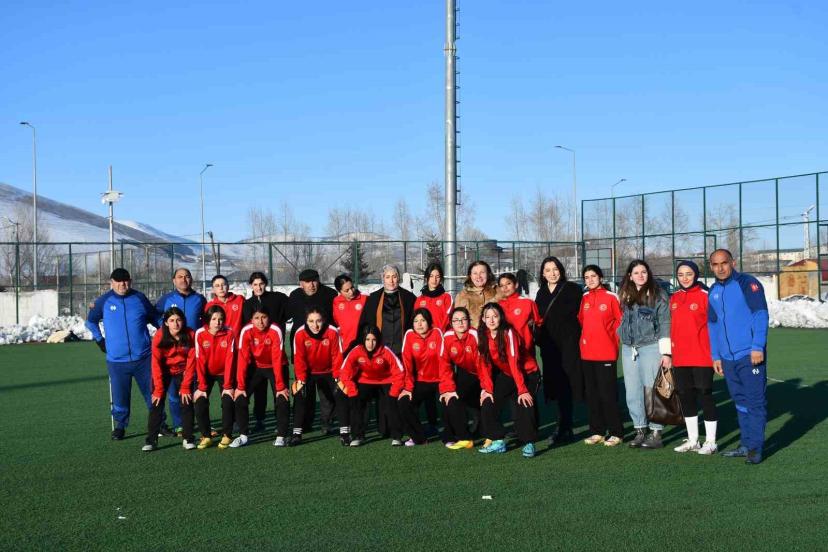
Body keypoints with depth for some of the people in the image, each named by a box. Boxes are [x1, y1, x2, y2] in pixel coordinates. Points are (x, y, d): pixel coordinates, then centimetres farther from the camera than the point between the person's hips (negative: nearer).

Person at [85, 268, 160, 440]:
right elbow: (91, 321, 18)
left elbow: (155, 318, 16)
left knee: (153, 393, 5)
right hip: (116, 360, 0)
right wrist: (99, 339, 11)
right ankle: (119, 426, 19)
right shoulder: (104, 301, 2)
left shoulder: (139, 298, 3)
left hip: (143, 357, 0)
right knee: (119, 396, 3)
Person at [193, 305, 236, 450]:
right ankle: (206, 436, 0)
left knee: (228, 402, -15)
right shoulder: (200, 334, -18)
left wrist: (228, 386, -20)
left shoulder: (229, 333, -19)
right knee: (200, 403, -13)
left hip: (224, 373, -1)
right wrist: (201, 387, -18)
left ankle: (226, 436, 1)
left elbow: (230, 360, -18)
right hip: (206, 374, 1)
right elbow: (200, 361, -17)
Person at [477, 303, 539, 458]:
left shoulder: (509, 333, -24)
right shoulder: (484, 335, -7)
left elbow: (514, 363, -28)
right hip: (506, 375, 6)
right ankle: (498, 442, 4)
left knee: (522, 405, -26)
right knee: (488, 404, -7)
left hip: (528, 374, -6)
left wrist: (522, 390, -30)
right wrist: (487, 388, -13)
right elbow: (484, 363, -6)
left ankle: (529, 443, -11)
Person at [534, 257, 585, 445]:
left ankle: (564, 430, -3)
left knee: (565, 386, -7)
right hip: (549, 346, 6)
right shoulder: (542, 293, 15)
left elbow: (579, 315, -6)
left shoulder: (572, 289, -3)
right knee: (557, 386, 8)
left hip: (568, 345, -6)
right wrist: (539, 339, 8)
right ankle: (565, 429, 15)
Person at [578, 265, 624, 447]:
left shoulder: (611, 297, -5)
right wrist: (586, 338, 7)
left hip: (606, 353, -5)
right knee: (592, 394, 9)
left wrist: (613, 340, -2)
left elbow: (620, 320, -2)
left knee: (608, 393, -4)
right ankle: (597, 432, 18)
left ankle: (616, 433, 4)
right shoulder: (584, 298, 9)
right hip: (587, 353, 5)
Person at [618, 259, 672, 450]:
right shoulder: (626, 296, 13)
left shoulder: (658, 295, -1)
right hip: (628, 348, 5)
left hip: (650, 347, -5)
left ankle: (656, 433, 0)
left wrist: (666, 352, -9)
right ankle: (640, 431, 14)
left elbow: (665, 324, -4)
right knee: (633, 392, 5)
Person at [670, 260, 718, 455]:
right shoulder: (674, 298, 10)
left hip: (701, 357, -6)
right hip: (680, 358, 6)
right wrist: (669, 352, 14)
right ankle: (692, 440, 25)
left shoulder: (705, 296, -8)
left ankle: (710, 442, 11)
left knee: (705, 395, 1)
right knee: (686, 397, 12)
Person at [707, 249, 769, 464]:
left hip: (750, 356, -6)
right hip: (727, 358, 6)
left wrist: (757, 347, -17)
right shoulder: (713, 291, 14)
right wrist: (715, 356, 15)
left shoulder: (747, 283, -6)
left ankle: (755, 447, 2)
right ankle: (746, 444, 19)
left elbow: (760, 314, -12)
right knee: (741, 402, 12)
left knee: (755, 401, -3)